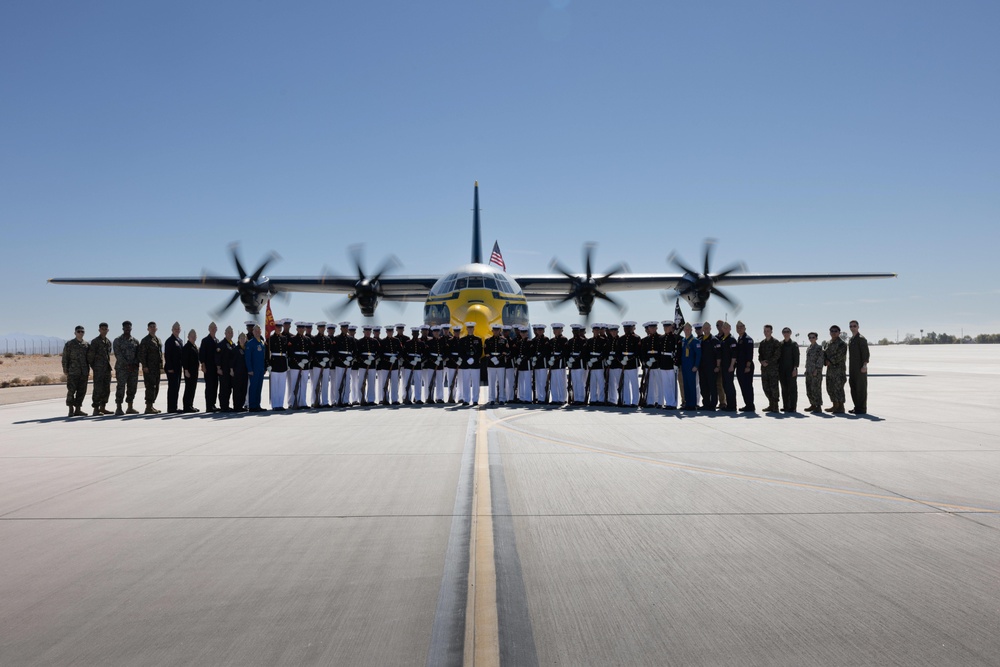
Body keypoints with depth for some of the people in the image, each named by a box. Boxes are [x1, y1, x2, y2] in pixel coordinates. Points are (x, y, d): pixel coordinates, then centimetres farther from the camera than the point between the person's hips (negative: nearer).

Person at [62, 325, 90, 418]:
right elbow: (65, 358, 0)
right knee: (71, 391, -5)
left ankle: (78, 410, 11)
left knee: (82, 391, 4)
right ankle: (71, 410, 3)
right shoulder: (69, 344, 0)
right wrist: (65, 371, -5)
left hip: (84, 372, 4)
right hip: (73, 372, -4)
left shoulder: (87, 344, 11)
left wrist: (88, 371, 11)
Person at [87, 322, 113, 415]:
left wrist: (108, 365, 15)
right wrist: (93, 366, -1)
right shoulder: (95, 341, -5)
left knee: (107, 389, 8)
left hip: (107, 369, 6)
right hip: (98, 369, -6)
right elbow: (90, 355, -6)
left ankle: (103, 408, 15)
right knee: (98, 389, -7)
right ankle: (96, 409, -3)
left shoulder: (109, 341, 13)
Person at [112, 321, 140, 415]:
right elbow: (118, 355, -7)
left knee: (132, 388, 5)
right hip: (121, 368, -4)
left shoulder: (135, 341, 14)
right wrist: (127, 365, -15)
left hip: (134, 368, 4)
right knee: (121, 388, -7)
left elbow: (138, 354, 9)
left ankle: (130, 408, 12)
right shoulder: (117, 341, 2)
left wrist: (134, 364, -8)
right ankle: (118, 408, -4)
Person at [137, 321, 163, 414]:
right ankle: (148, 407, -11)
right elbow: (141, 354, -11)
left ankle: (151, 406, 18)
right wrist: (144, 366, -18)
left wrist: (161, 365, 15)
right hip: (149, 368, -8)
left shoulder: (158, 340, 17)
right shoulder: (145, 341, -6)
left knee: (156, 387, 10)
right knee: (150, 387, -12)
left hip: (156, 368, 8)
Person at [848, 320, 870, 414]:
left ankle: (862, 409, -2)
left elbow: (866, 353, -16)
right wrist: (849, 366, 19)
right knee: (853, 388, 10)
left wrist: (864, 366, -24)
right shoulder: (851, 340, 17)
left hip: (860, 368, -8)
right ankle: (857, 407, 16)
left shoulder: (861, 339, -9)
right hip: (853, 368, 8)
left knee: (861, 388, -5)